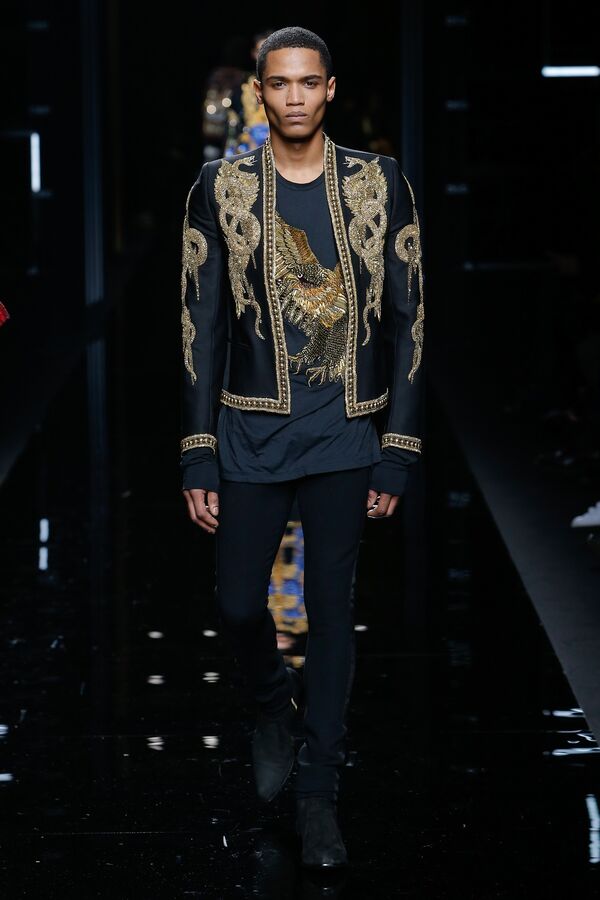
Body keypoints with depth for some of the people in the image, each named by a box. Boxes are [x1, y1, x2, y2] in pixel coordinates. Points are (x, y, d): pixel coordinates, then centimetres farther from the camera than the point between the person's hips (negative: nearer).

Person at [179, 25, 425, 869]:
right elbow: (202, 326, 0)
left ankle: (318, 790, 19)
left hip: (346, 436, 0)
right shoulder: (220, 189, -2)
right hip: (251, 435, 0)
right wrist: (198, 459, -3)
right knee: (239, 603, 4)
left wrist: (397, 453, -3)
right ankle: (274, 697, 38)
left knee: (332, 613, 6)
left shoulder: (382, 185, -2)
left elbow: (406, 320, 0)